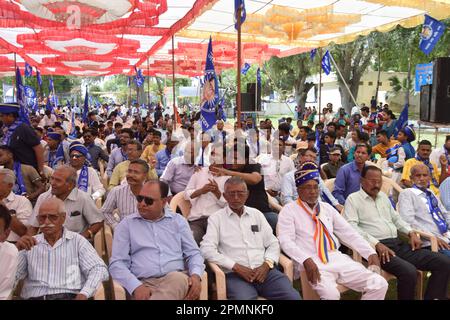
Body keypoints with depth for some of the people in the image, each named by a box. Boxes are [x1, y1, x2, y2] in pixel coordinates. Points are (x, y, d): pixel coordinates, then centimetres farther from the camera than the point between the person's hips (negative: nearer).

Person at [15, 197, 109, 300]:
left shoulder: (77, 240, 9)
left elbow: (99, 269, 0)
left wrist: (83, 294, -16)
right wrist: (17, 249, -6)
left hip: (70, 296, -1)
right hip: (35, 297, 1)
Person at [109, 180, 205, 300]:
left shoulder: (178, 220, 14)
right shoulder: (126, 224, 9)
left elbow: (193, 253, 13)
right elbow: (117, 263, 2)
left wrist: (196, 275, -10)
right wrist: (136, 286, -16)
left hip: (177, 279, 3)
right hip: (144, 283, -2)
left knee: (177, 278, -35)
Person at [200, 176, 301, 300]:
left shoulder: (256, 214, 18)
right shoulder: (216, 218, 6)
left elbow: (273, 243, 16)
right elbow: (207, 249, -5)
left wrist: (267, 264, -3)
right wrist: (236, 267, -11)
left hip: (264, 270, 3)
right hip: (235, 274, -3)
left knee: (293, 297, -20)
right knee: (243, 297, -34)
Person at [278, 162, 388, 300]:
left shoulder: (327, 208, 18)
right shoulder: (289, 210, 2)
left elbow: (348, 233, 17)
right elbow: (286, 241, -11)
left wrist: (370, 253, 5)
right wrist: (306, 260, -26)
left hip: (337, 258, 6)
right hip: (312, 262, -5)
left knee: (379, 284, -9)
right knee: (331, 294, -34)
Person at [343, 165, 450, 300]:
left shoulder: (383, 196, 23)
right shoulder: (353, 199, 0)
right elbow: (352, 227, -12)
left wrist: (411, 232, 10)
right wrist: (376, 243, -21)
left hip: (398, 244, 8)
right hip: (376, 247, -7)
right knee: (409, 271, -33)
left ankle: (432, 297, 4)